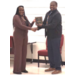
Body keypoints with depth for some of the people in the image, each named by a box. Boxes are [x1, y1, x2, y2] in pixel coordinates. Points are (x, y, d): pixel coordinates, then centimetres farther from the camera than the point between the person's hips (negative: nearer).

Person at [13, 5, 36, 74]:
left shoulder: (25, 17, 13)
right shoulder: (16, 17, -10)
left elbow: (29, 26, 12)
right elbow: (21, 26, -22)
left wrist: (33, 22, -5)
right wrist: (31, 29, -24)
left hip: (25, 36, 8)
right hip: (18, 36, -8)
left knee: (24, 52, 8)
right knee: (18, 52, -7)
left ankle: (22, 68, 15)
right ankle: (16, 70, -2)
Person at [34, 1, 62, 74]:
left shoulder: (57, 15, -15)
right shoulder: (48, 13, 12)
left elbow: (52, 25, -23)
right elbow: (44, 23, 12)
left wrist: (42, 26, -19)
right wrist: (38, 27, -5)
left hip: (55, 36, -8)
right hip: (49, 35, 8)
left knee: (56, 52, -4)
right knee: (50, 51, 12)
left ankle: (58, 68, 3)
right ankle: (52, 66, 22)